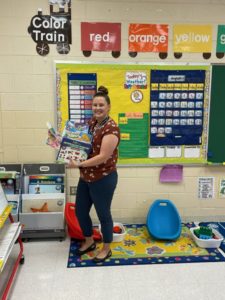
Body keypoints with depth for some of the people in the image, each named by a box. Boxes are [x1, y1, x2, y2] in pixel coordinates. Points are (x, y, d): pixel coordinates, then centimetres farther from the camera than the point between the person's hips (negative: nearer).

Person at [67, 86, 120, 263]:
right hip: (85, 178, 9)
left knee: (103, 214, 8)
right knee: (80, 211, 18)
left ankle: (106, 249, 31)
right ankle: (89, 242, 42)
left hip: (103, 179, -8)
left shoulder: (111, 128, -19)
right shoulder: (92, 122, 7)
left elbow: (103, 157, -25)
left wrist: (79, 164, -25)